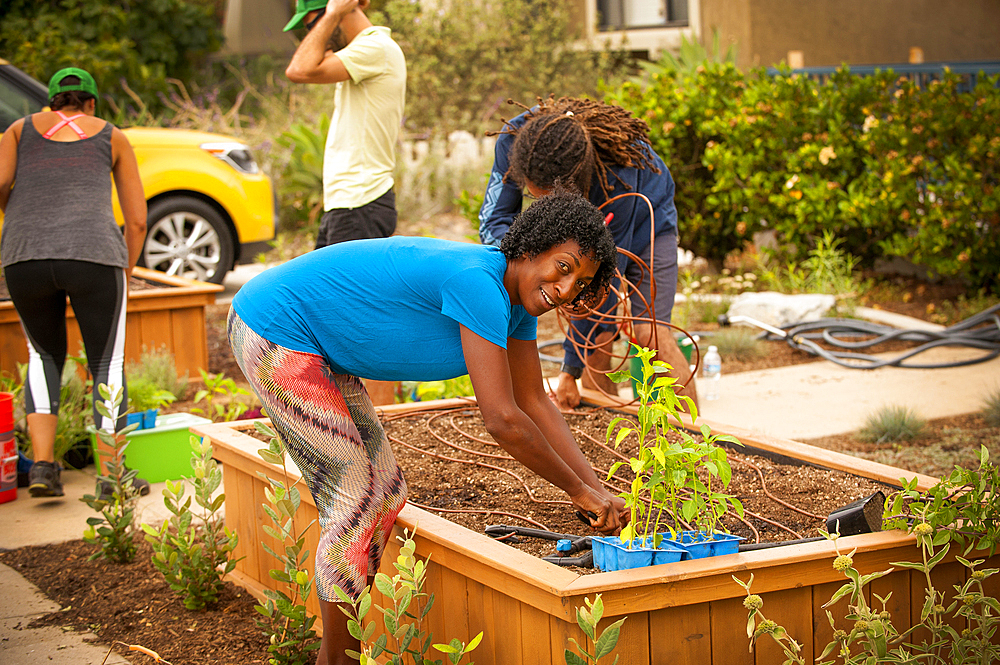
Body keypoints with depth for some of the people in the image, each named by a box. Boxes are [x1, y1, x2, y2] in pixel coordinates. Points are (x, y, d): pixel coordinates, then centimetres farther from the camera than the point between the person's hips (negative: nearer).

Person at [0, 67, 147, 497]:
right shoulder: (112, 137, 22)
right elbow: (137, 220, 18)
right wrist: (125, 272, 31)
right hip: (95, 253, -1)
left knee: (43, 355, 23)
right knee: (107, 363, 11)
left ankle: (42, 462, 10)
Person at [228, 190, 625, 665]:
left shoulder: (517, 297, 1)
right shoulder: (478, 283, -29)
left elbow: (535, 403, 9)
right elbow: (503, 419, -30)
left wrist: (596, 489, 3)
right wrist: (579, 490, -18)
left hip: (310, 342, 10)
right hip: (273, 330, -10)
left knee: (386, 494, 10)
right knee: (355, 504, -9)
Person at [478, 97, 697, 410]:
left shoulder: (618, 176, -44)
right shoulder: (514, 140, -34)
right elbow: (493, 220, -25)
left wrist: (570, 370, -31)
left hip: (645, 223, -4)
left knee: (649, 332, -17)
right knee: (598, 339, -10)